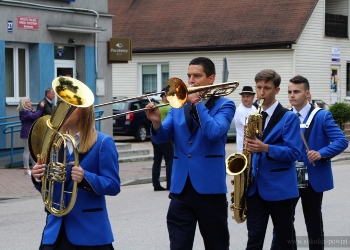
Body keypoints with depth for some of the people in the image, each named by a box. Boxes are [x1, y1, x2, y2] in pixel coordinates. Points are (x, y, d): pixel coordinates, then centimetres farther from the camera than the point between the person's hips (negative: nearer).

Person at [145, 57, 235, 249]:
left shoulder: (224, 106, -1)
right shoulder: (178, 106, 12)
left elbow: (214, 132, -19)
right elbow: (161, 137, 4)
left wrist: (197, 103, -15)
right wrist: (156, 123, -17)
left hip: (209, 186, -3)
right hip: (180, 187, 3)